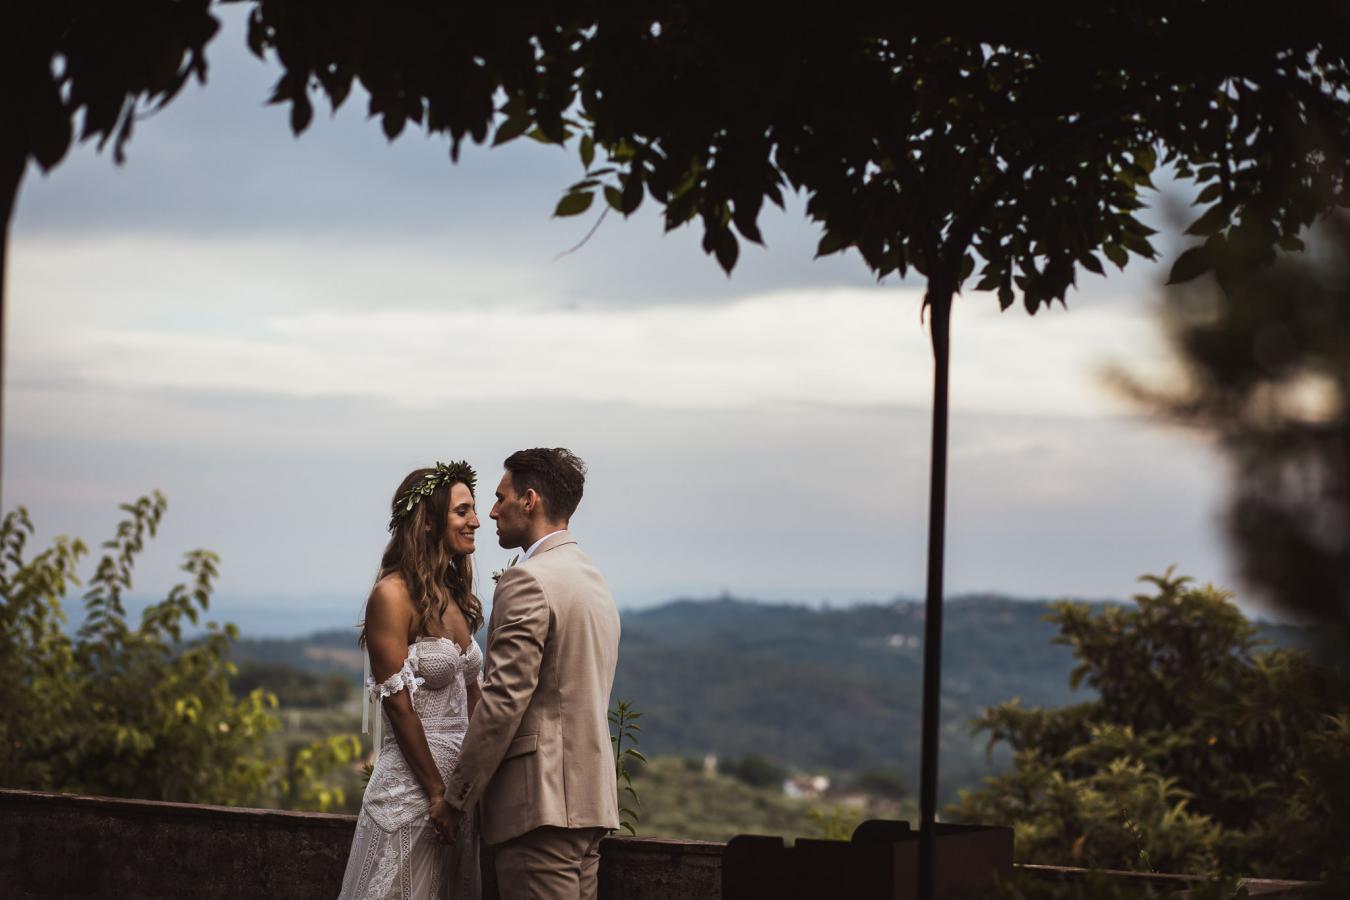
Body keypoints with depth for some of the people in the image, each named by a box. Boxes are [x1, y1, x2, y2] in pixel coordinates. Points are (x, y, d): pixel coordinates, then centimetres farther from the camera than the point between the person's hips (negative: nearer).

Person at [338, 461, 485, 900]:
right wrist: (436, 792, -13)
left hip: (459, 784, 7)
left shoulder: (456, 596, 12)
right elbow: (397, 703, -14)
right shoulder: (394, 595, -11)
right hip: (411, 790, -7)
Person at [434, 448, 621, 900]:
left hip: (541, 802, -10)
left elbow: (503, 700, -17)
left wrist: (456, 796, -10)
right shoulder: (594, 580, 18)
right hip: (589, 799, 10)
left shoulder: (528, 581, -12)